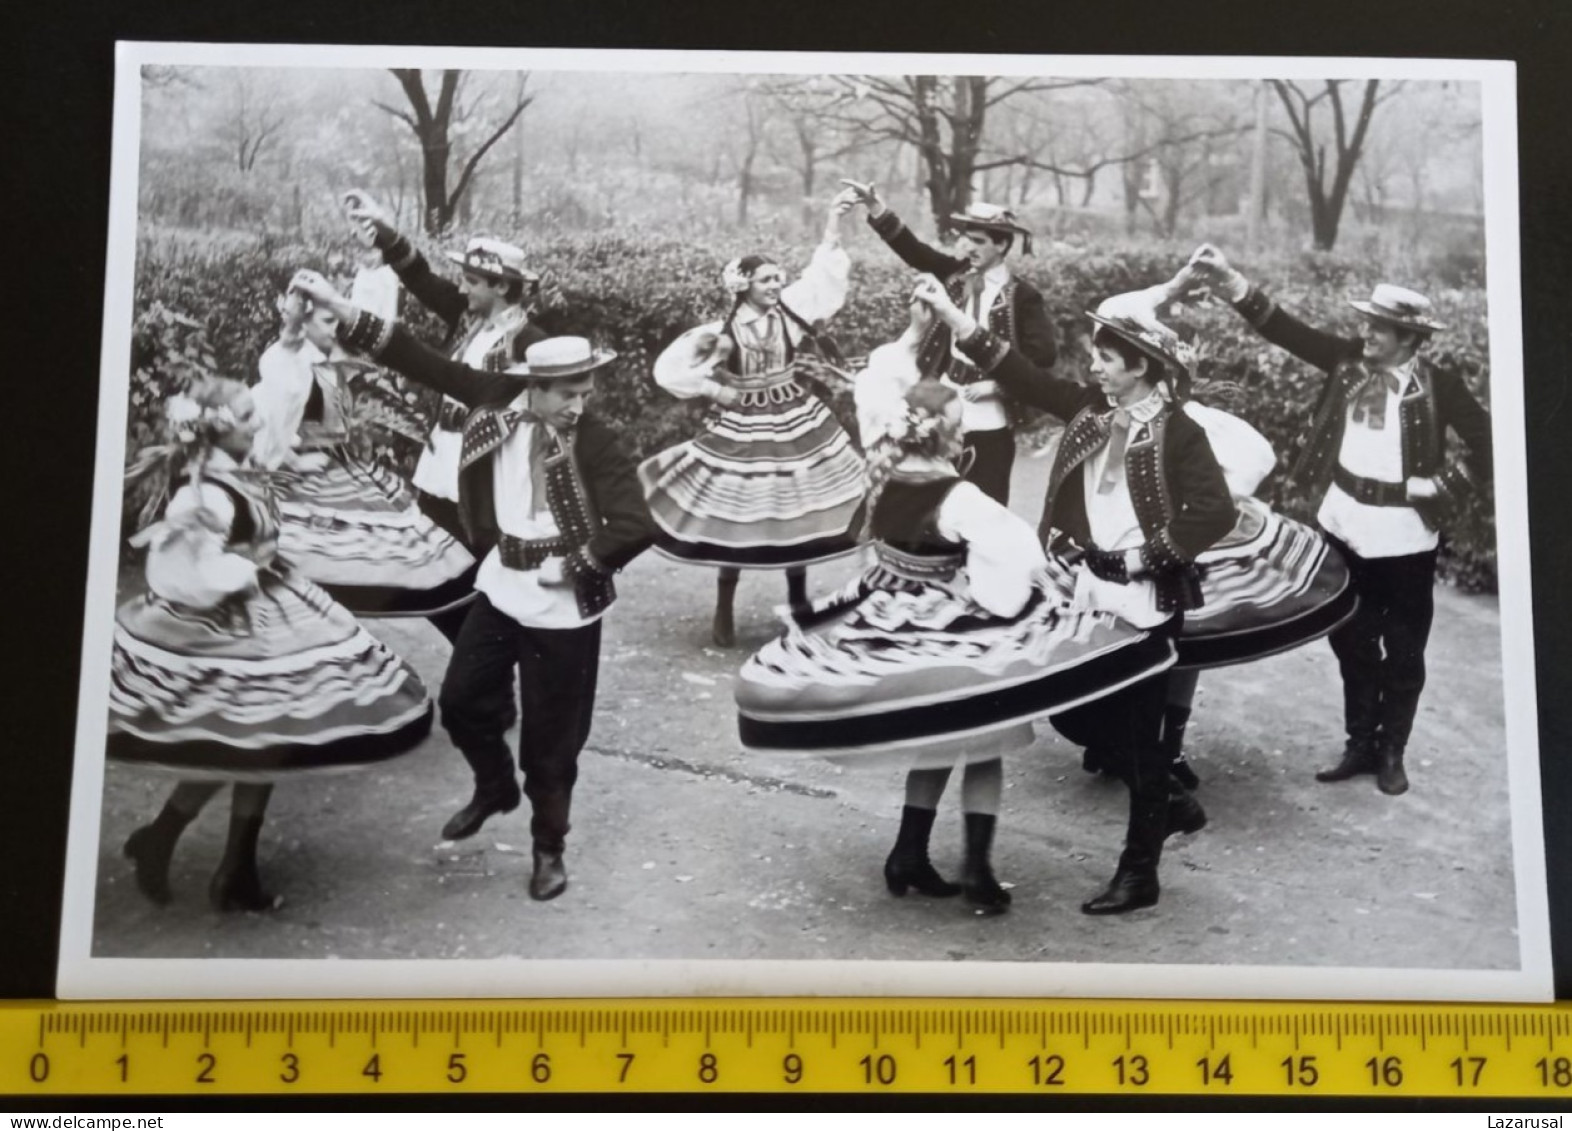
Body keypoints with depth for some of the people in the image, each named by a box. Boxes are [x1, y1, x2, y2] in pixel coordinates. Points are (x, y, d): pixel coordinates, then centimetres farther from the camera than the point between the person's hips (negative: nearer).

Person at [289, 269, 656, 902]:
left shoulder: (597, 446, -19)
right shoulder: (502, 399, -7)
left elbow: (636, 529, -27)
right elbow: (423, 364, -6)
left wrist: (570, 566, -19)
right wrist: (338, 307, -9)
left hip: (562, 607, -5)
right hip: (501, 587, 5)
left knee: (550, 737, 7)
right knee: (461, 701, 19)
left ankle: (549, 847, 30)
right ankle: (494, 788, 48)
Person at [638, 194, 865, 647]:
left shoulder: (791, 311, -2)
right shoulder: (722, 332, -10)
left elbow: (822, 268, -7)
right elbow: (670, 367, -7)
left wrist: (834, 219, -15)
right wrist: (712, 390, -10)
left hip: (798, 426, 3)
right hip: (741, 433, -3)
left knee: (800, 516, 9)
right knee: (735, 519, 3)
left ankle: (799, 604, 24)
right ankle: (724, 614, 17)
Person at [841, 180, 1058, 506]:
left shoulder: (1022, 296, -9)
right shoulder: (957, 275, 3)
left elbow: (1044, 355, -12)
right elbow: (915, 252, -7)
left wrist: (996, 385, -15)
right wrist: (877, 209, -19)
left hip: (989, 422, -4)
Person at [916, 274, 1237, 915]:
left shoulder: (1178, 433, -12)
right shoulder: (1093, 411, 6)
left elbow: (1216, 514, -21)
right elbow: (1024, 377, 7)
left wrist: (1147, 555, -17)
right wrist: (951, 314, 3)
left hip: (1147, 601, -7)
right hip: (1093, 591, 7)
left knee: (1138, 732, 2)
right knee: (1074, 713, 11)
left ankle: (1139, 872, 16)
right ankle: (1163, 799, 36)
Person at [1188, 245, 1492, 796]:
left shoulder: (1439, 384, -11)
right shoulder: (1349, 359, -2)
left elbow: (1487, 446, -7)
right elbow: (1287, 330, -9)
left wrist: (1439, 487, -14)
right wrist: (1228, 279, -20)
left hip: (1404, 535, -4)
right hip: (1344, 525, 4)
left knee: (1403, 651, 10)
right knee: (1352, 643, 15)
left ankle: (1391, 753, 26)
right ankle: (1360, 745, 30)